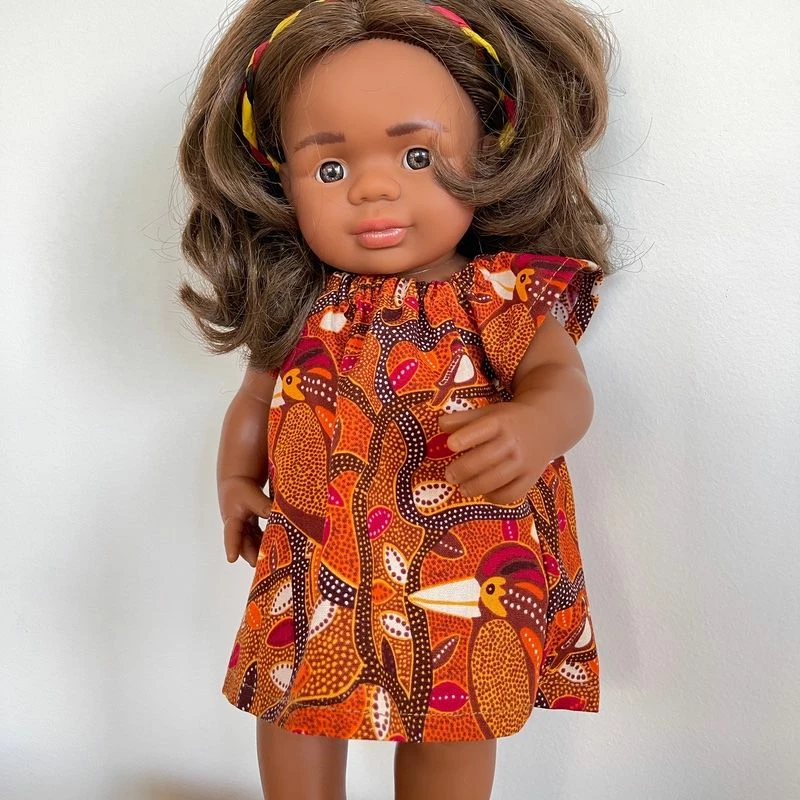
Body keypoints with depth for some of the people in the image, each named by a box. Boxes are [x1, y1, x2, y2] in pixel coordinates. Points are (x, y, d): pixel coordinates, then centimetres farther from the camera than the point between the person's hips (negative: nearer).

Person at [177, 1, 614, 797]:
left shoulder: (501, 293, -7)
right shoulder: (300, 306, 2)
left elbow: (561, 378, -19)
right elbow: (257, 395, 15)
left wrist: (534, 427, -41)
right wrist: (234, 479, 2)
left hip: (459, 578, -3)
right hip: (317, 576, 3)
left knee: (449, 726, 10)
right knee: (293, 709, 15)